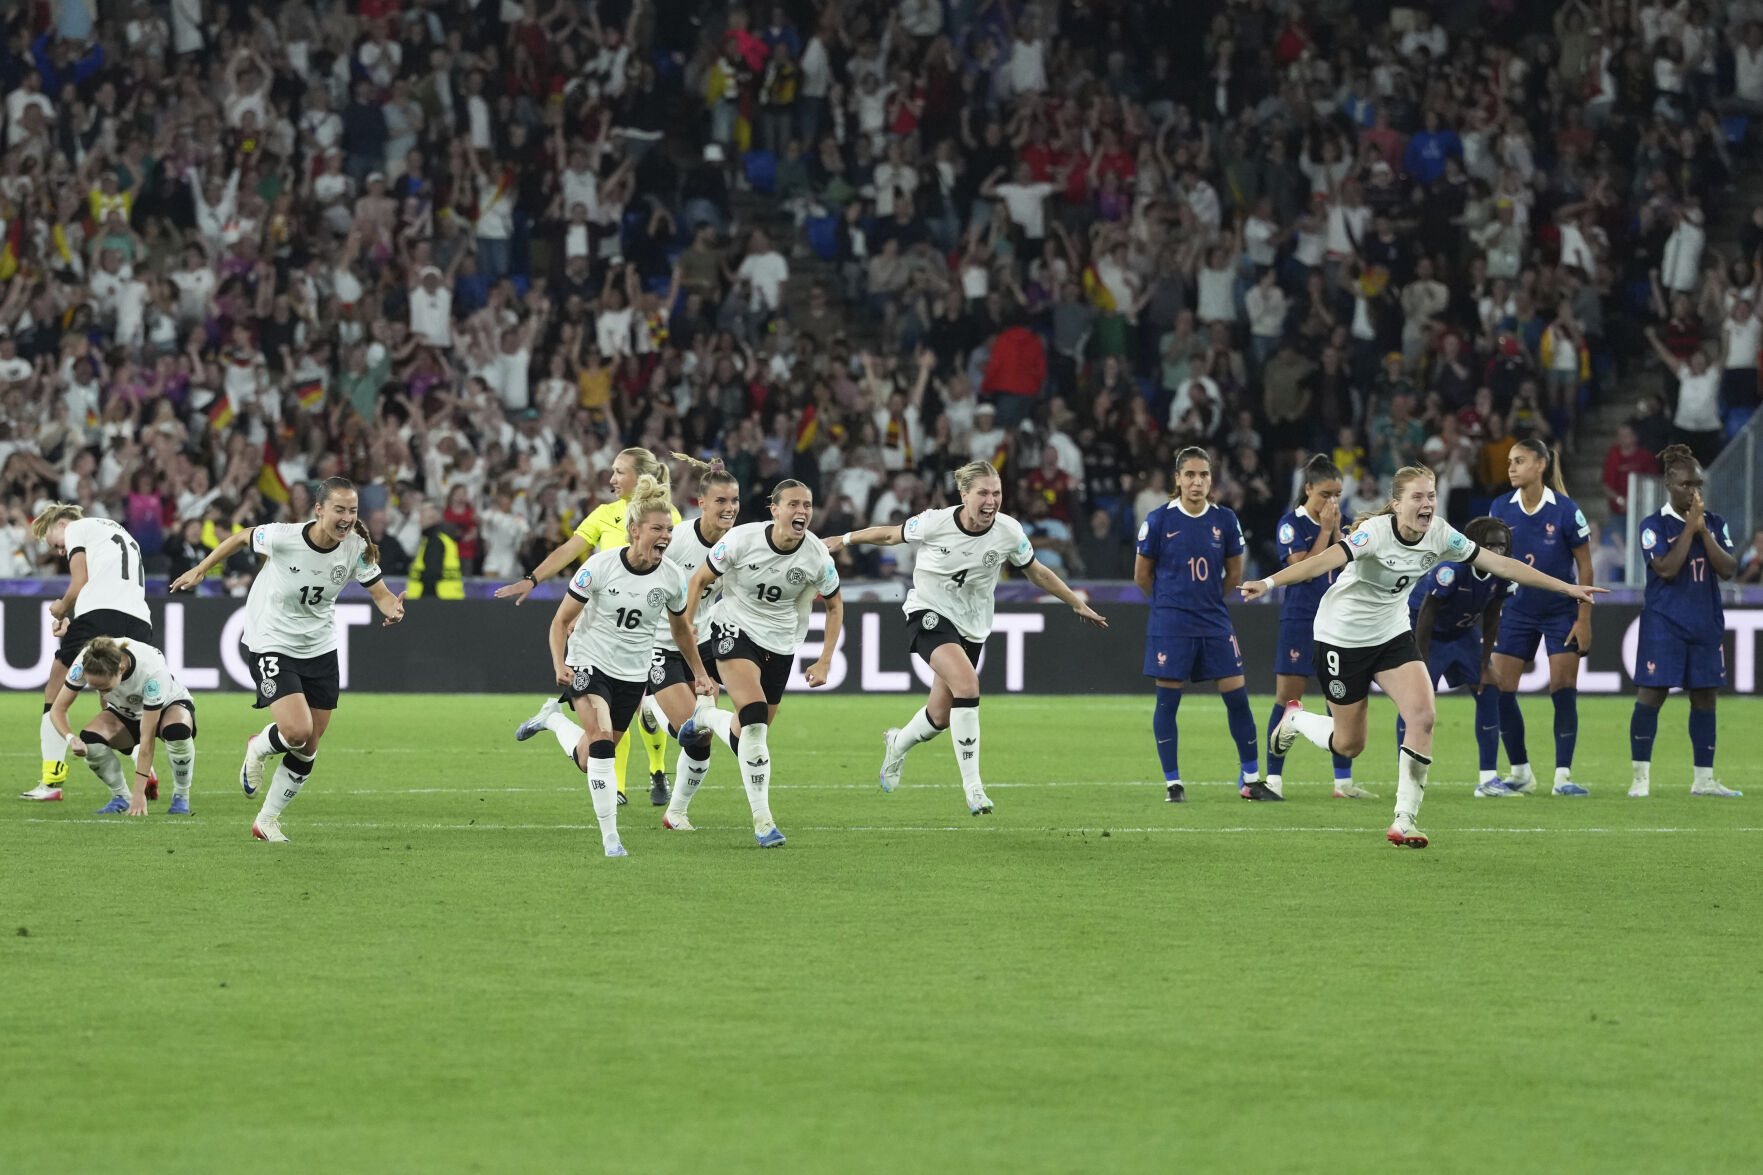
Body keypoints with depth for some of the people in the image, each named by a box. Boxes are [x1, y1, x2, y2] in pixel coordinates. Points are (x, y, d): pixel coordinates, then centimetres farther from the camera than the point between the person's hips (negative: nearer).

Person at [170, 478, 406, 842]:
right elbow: (242, 538, -3)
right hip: (272, 645, -4)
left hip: (320, 649, 4)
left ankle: (267, 820, 27)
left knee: (307, 750, 8)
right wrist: (199, 571, 4)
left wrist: (392, 608, -32)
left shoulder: (357, 549, -13)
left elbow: (381, 593, -7)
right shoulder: (283, 537, -22)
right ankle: (258, 748, 15)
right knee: (297, 732, -22)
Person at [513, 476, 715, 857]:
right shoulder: (601, 566, -17)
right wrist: (560, 665, -22)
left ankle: (553, 718, 40)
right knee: (601, 737, -26)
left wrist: (699, 673, 17)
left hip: (633, 675, 4)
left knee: (589, 761, 9)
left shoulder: (672, 577, -7)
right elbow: (562, 620, -8)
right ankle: (610, 837, -21)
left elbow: (680, 628, 14)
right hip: (588, 664, -4)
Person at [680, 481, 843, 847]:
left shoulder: (817, 556, -11)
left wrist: (824, 661, 3)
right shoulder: (742, 540, -18)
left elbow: (834, 605, 7)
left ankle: (707, 720, 44)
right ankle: (762, 820, -19)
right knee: (755, 719, -24)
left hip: (781, 645, 4)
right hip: (736, 632, -4)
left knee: (752, 733, 9)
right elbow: (700, 580, -3)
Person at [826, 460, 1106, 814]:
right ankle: (972, 786, -26)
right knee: (966, 682, -30)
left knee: (941, 716, 8)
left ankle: (897, 744, 47)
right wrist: (845, 540, 11)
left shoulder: (1009, 531, -10)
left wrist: (1077, 604, 11)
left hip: (972, 625, 4)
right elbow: (892, 535, 2)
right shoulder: (935, 523, -18)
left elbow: (1037, 573, 7)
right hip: (930, 614, -4)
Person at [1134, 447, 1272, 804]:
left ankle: (1250, 780, 11)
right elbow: (1142, 576, 4)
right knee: (1167, 700, -1)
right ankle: (1172, 782, 10)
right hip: (1170, 626, -3)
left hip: (1215, 623, 3)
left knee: (1237, 696, 1)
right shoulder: (1159, 520, -6)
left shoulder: (1225, 520, 2)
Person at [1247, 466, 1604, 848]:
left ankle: (1405, 820, -10)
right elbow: (1324, 561, -41)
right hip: (1343, 638, -5)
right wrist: (1269, 583, -57)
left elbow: (1500, 564, -3)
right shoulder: (1376, 532, -28)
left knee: (1423, 717, -18)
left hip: (1392, 635, 5)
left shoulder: (1441, 535, -11)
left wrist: (1566, 587, -1)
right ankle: (1295, 719, 40)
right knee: (1350, 745, 6)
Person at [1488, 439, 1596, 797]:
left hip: (1560, 611, -4)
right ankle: (1521, 774, 10)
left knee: (1564, 692, -8)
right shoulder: (1501, 509, -3)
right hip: (1515, 612, 4)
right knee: (1500, 691, -2)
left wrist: (1584, 619, -9)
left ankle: (1563, 776, -2)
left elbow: (1585, 566, -7)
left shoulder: (1564, 510, -13)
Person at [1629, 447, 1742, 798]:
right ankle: (1641, 778, -2)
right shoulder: (1654, 525, -5)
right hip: (1664, 623, -5)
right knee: (1652, 694, -8)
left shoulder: (1715, 524, 8)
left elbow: (1728, 569, -3)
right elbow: (1666, 569, -17)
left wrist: (1703, 531, -11)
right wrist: (1689, 528, -15)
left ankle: (1704, 779, 14)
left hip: (1707, 624, 5)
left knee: (1705, 697, 7)